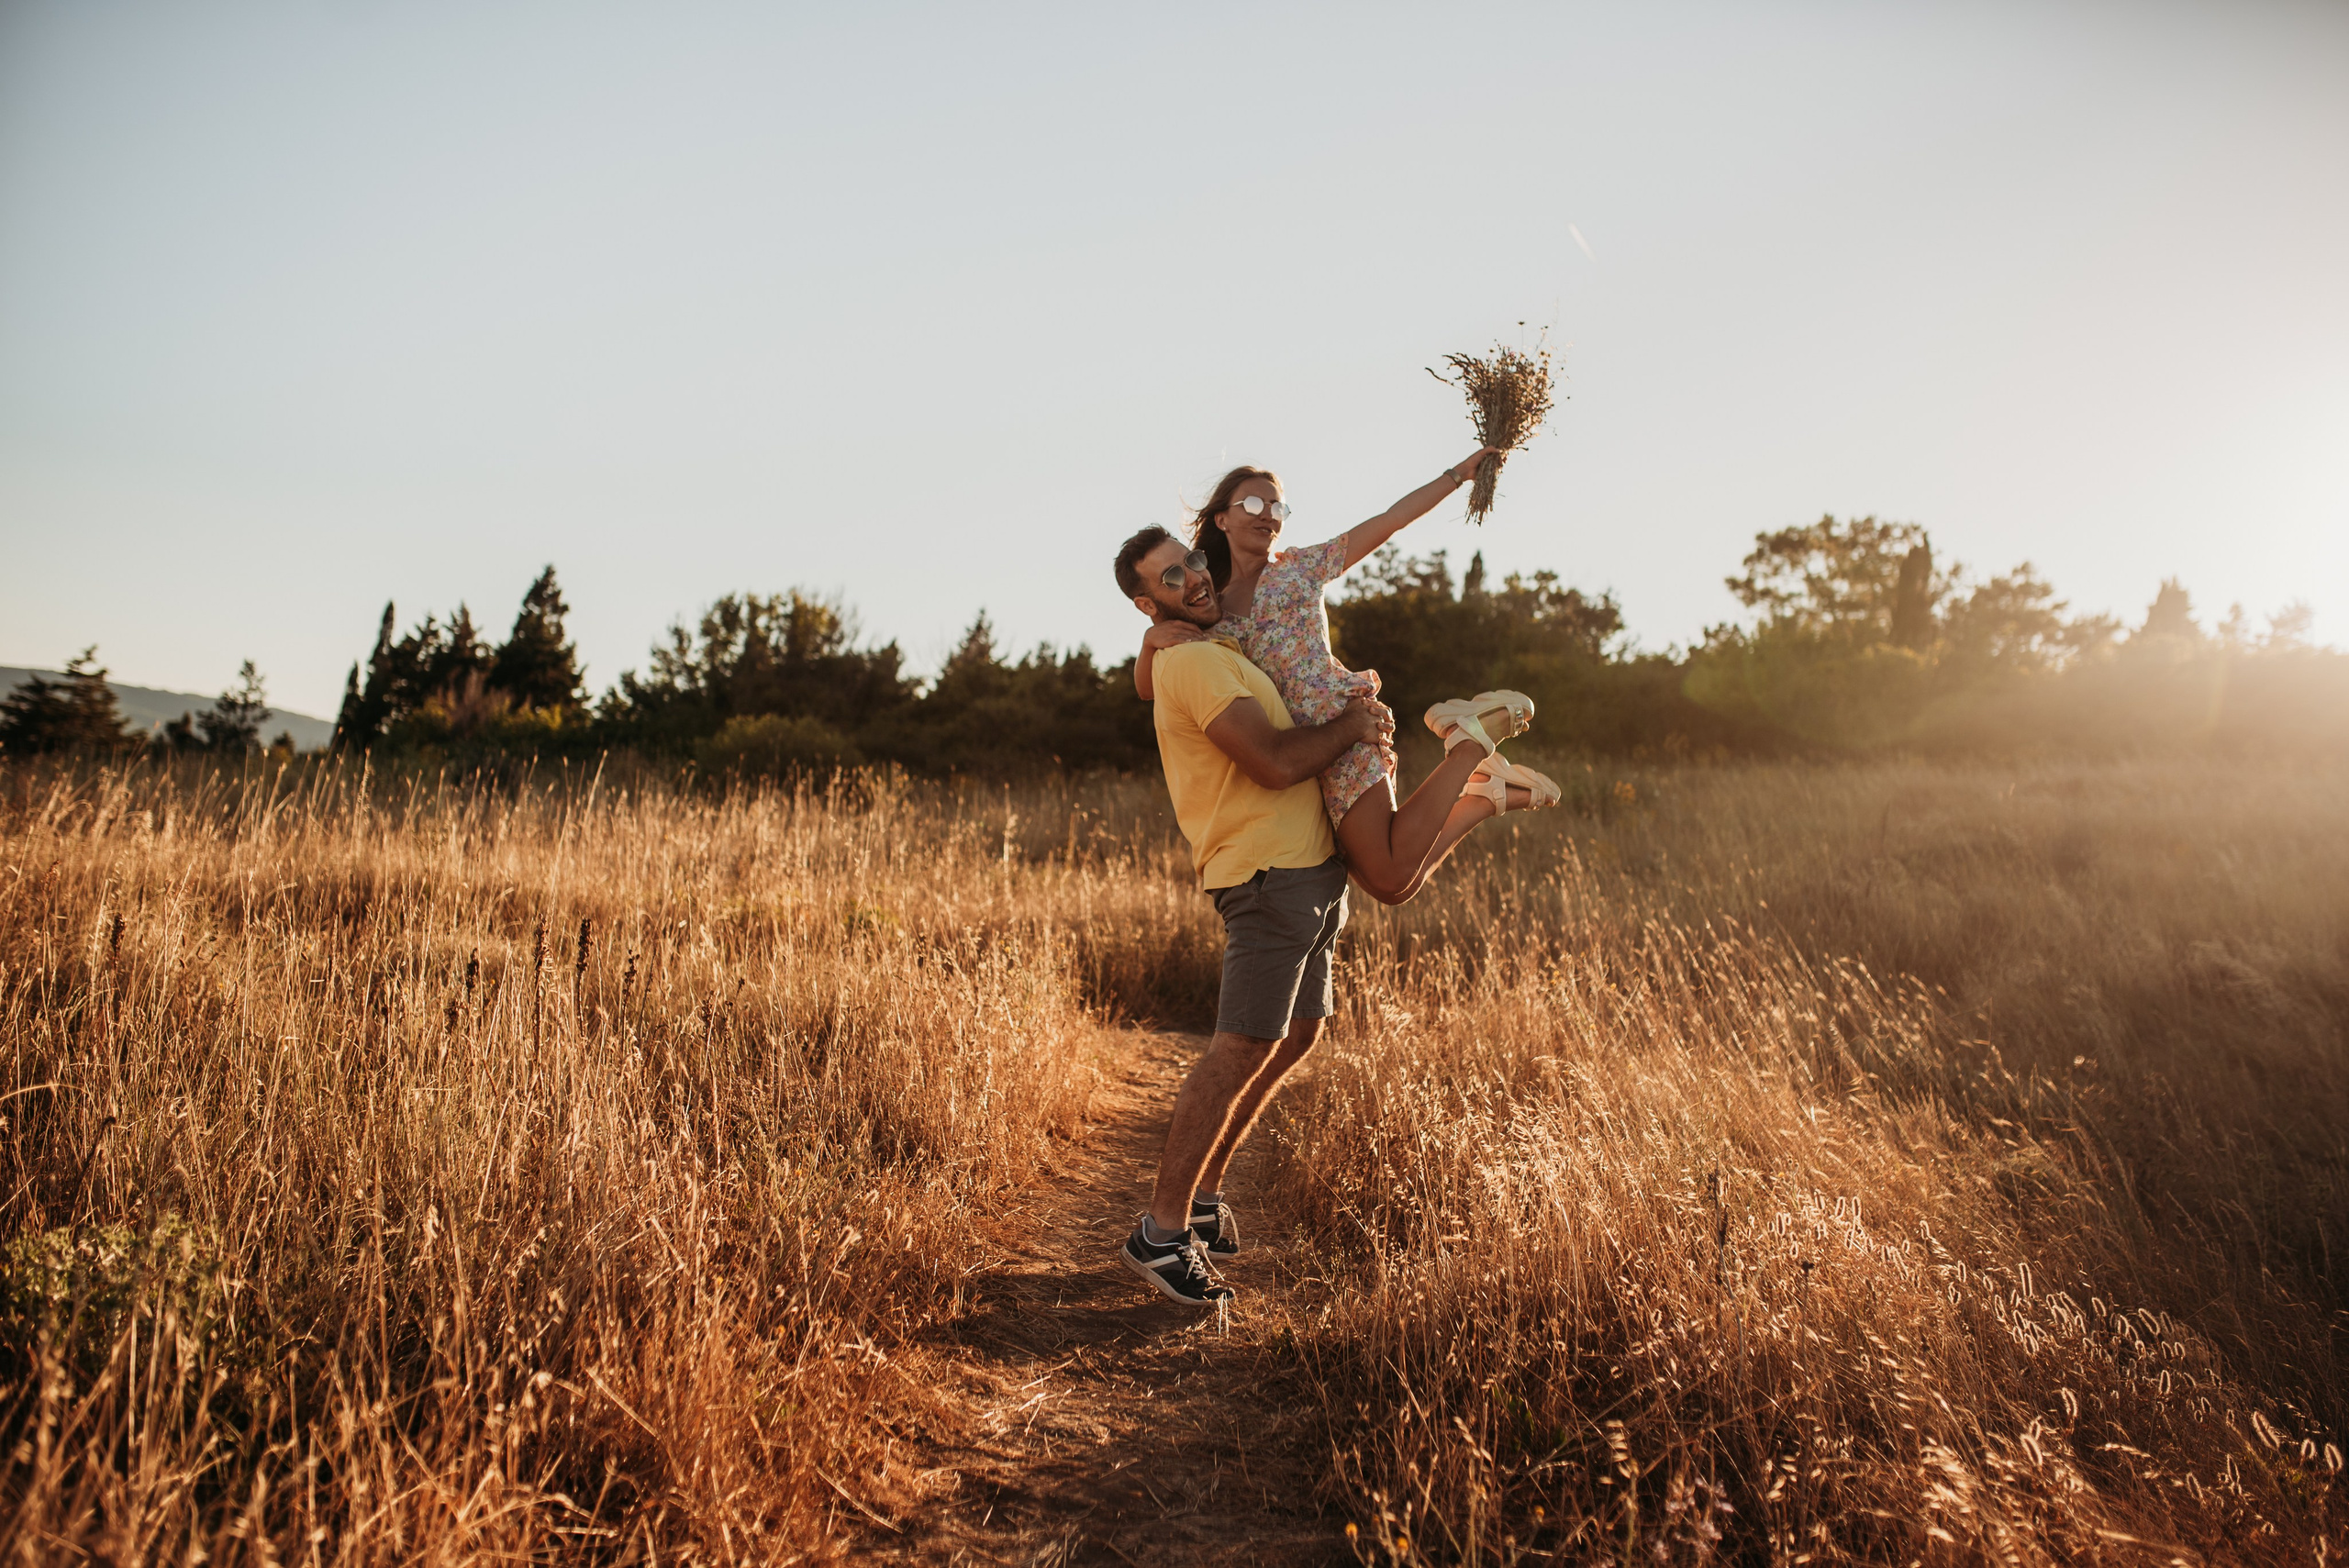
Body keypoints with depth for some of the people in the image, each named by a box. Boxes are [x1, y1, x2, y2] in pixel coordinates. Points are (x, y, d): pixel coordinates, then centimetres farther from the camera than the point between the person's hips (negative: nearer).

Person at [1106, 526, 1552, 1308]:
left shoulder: (1223, 652, 19)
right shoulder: (1190, 662, -13)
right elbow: (1276, 763, -21)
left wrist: (1361, 714, 3)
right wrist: (1353, 724, -6)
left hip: (1309, 869, 10)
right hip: (1268, 871, -10)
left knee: (1298, 1035, 15)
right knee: (1243, 1050, -10)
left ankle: (1202, 1194, 25)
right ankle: (1161, 1231, -2)